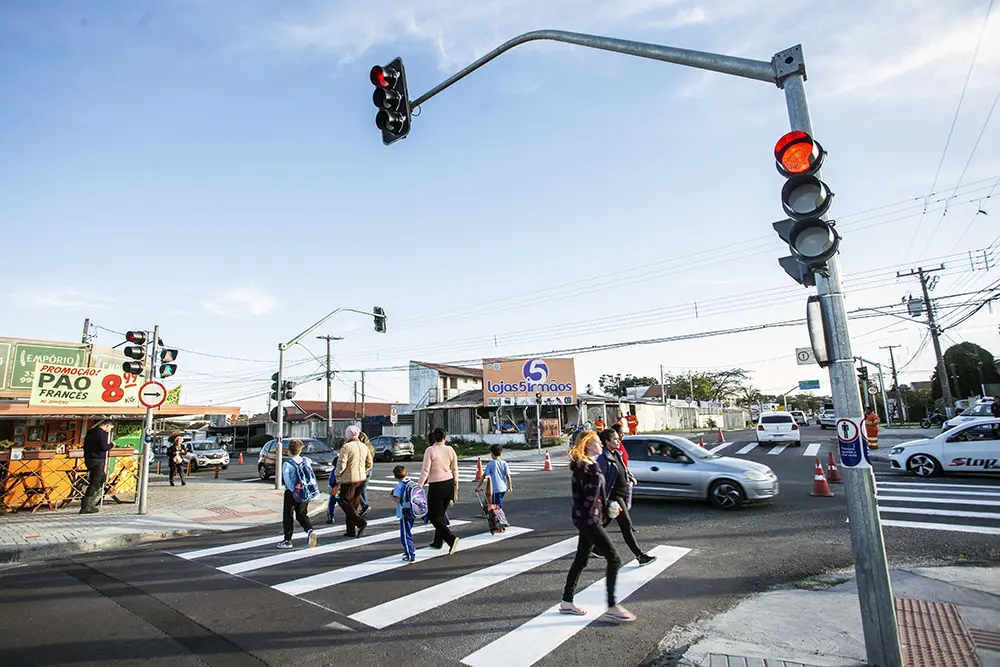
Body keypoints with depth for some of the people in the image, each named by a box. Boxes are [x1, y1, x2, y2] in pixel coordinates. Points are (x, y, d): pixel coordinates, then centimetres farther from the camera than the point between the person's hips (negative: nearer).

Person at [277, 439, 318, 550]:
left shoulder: (287, 464, -10)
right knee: (302, 515, 15)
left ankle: (287, 540, 15)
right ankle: (310, 530, -7)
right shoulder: (306, 461, 5)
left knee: (288, 516, 10)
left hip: (291, 493, -4)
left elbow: (287, 480, -17)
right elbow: (312, 476, 4)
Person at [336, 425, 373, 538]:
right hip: (361, 478, 7)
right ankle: (351, 530, 18)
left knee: (345, 502, 3)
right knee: (354, 504, 14)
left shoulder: (346, 447, -15)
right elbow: (369, 463, 12)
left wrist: (337, 474, 1)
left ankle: (360, 522, -12)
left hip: (349, 479, -7)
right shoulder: (364, 447, 5)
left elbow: (341, 464, -17)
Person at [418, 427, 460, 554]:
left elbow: (425, 470, -15)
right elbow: (455, 470, 7)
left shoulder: (430, 450, -11)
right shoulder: (450, 450, 1)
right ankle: (438, 542, 29)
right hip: (449, 484, 5)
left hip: (436, 486, -5)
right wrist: (455, 487, 16)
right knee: (441, 514, 20)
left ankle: (451, 538, -12)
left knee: (434, 517, 5)